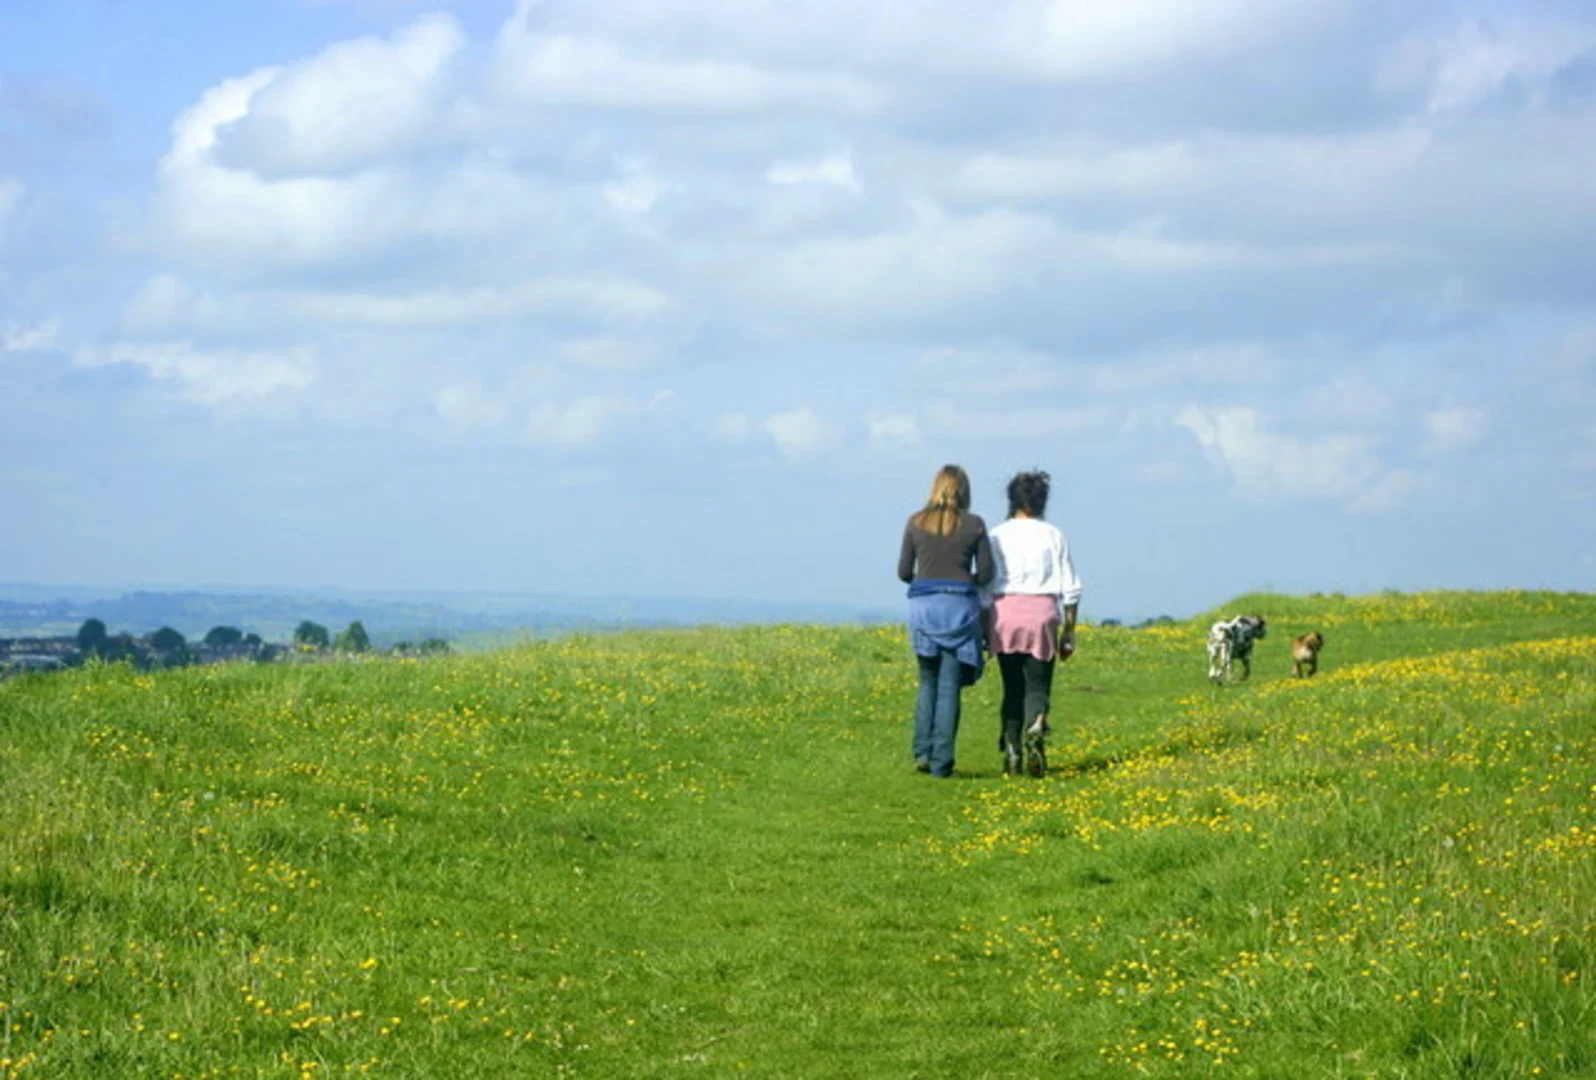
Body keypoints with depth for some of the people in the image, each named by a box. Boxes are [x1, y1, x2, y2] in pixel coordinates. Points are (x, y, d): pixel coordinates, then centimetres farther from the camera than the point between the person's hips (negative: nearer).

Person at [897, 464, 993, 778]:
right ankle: (941, 761, -1)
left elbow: (904, 572, 5)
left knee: (929, 681, 16)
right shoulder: (974, 525, -1)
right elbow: (985, 573, 1)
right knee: (950, 685, 3)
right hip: (960, 607, -1)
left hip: (923, 605, 1)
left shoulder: (916, 523, 3)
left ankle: (923, 752, 4)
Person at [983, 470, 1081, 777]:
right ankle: (1036, 729, -28)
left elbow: (985, 589, 1)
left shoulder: (998, 536, 4)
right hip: (1043, 613, 0)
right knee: (1038, 685, 2)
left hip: (1005, 613, 0)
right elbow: (1070, 589, 7)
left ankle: (1011, 752, 7)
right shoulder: (1054, 536, 7)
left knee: (1012, 687, 10)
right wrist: (1068, 634, 13)